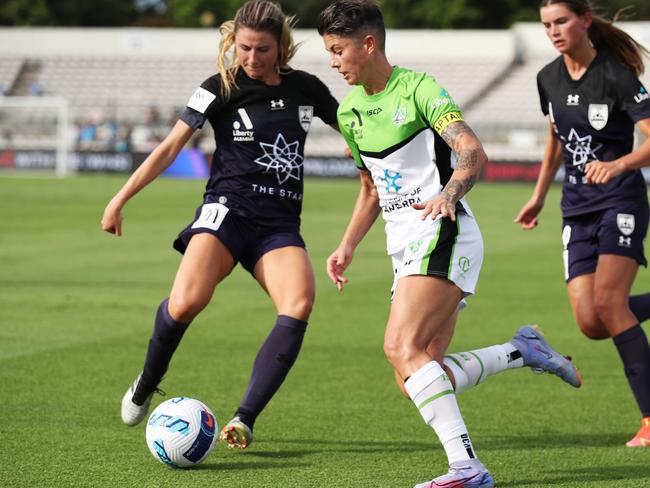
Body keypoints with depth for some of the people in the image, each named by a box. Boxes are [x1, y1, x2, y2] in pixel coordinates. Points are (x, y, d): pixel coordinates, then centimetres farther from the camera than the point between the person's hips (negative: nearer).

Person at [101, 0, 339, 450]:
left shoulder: (306, 88, 9)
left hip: (281, 222, 3)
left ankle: (244, 420, -24)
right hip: (229, 207, -3)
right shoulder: (221, 89, 0)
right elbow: (170, 147, 1)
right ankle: (146, 384, 4)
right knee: (186, 302, -28)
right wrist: (121, 199, -1)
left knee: (299, 305, -27)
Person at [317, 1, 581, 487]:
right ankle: (523, 350, 17)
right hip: (406, 249, 8)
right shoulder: (349, 112, 15)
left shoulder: (418, 88, -8)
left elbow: (474, 153, -19)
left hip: (440, 234, -8)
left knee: (402, 347, -24)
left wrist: (448, 195, -37)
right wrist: (347, 247, 14)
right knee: (418, 380, 1)